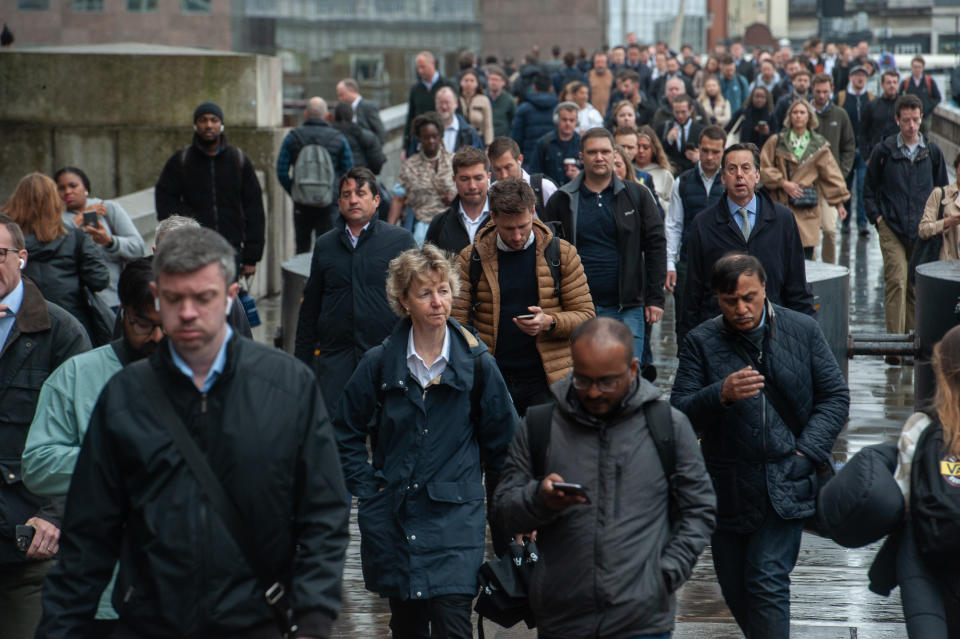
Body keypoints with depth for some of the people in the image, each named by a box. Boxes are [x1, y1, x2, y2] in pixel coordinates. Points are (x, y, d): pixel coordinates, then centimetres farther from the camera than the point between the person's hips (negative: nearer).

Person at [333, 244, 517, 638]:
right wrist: (367, 488, 3)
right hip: (391, 515, 2)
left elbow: (501, 441, 7)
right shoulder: (380, 363, 0)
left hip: (454, 517, -2)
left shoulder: (477, 364, -1)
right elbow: (346, 432, 10)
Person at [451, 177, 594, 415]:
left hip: (546, 381, -1)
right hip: (491, 382, 1)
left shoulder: (562, 254, 4)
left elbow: (585, 315, 5)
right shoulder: (471, 259, 5)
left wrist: (549, 323, -15)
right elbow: (458, 321, 5)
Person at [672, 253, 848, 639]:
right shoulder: (700, 343, -4)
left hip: (785, 487, -2)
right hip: (727, 488, 2)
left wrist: (805, 454, -7)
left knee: (768, 583, -10)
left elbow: (835, 397, 4)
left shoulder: (803, 331, 0)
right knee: (735, 589, 13)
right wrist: (722, 395, -29)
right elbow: (679, 415, -9)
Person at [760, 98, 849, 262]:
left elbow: (830, 174, 7)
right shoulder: (776, 142, 6)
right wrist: (783, 183, -8)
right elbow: (764, 168, 3)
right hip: (780, 205, 0)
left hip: (807, 208, 0)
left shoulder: (818, 146, 8)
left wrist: (839, 202, 2)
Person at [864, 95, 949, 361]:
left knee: (917, 286, 7)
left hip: (923, 230, 2)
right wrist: (877, 218, -2)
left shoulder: (932, 151, 7)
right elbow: (869, 189, 9)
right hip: (892, 229, -2)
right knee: (897, 282, -12)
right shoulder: (884, 151, 1)